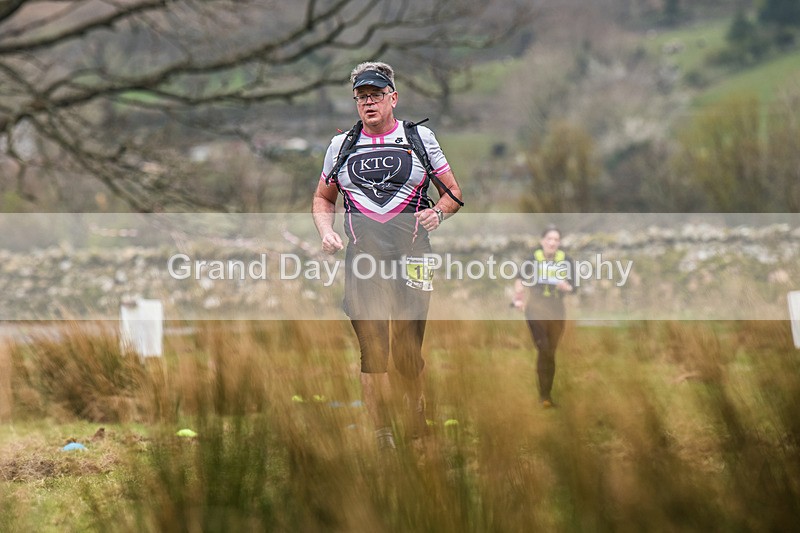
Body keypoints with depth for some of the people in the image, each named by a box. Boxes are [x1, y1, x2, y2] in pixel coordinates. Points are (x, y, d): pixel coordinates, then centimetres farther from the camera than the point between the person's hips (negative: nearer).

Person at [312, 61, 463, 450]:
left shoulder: (420, 139, 9)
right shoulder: (341, 145, 14)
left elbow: (453, 193, 14)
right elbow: (323, 199, 25)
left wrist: (437, 212, -7)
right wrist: (326, 232, 6)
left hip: (411, 255, -1)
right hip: (362, 258, 1)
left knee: (408, 353, -4)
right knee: (372, 352, -5)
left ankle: (417, 416, 18)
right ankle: (383, 440, -2)